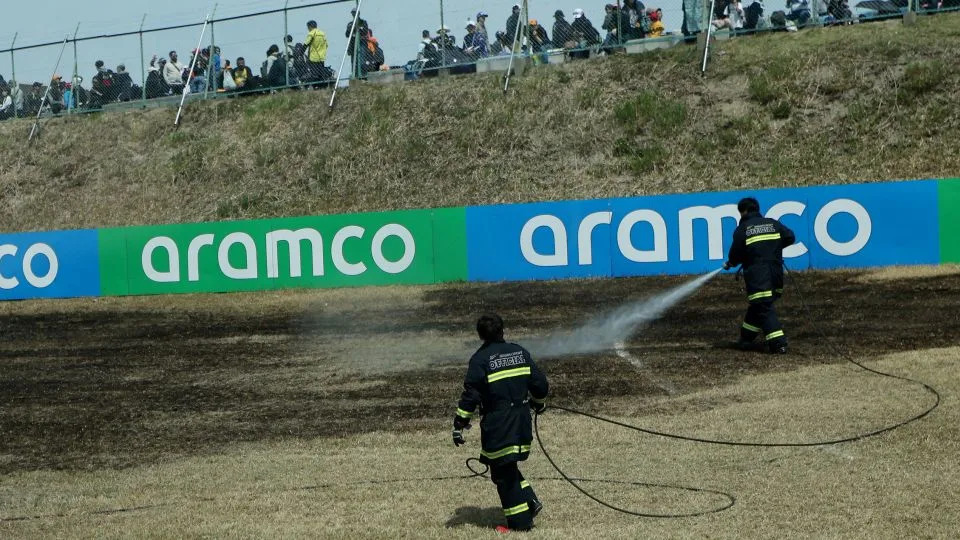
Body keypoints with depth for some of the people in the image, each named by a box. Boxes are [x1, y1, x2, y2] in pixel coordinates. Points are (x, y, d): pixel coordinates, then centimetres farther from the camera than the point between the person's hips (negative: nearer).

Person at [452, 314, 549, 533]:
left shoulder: (480, 359, -9)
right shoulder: (520, 352, 7)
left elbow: (470, 394, -14)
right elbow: (539, 383, 10)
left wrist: (459, 423, -9)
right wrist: (539, 402, 30)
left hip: (497, 424, -6)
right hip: (521, 421, 6)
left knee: (503, 472, 4)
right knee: (508, 466, 22)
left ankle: (520, 521, 7)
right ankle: (530, 501, 13)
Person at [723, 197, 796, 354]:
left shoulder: (742, 229, -2)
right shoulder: (773, 224, 10)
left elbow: (735, 254, -1)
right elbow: (790, 237, 5)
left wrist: (730, 264, 20)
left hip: (756, 276, -6)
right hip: (775, 275, 6)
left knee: (764, 309, -5)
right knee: (758, 306, 18)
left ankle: (778, 343, -15)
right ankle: (746, 339, 27)